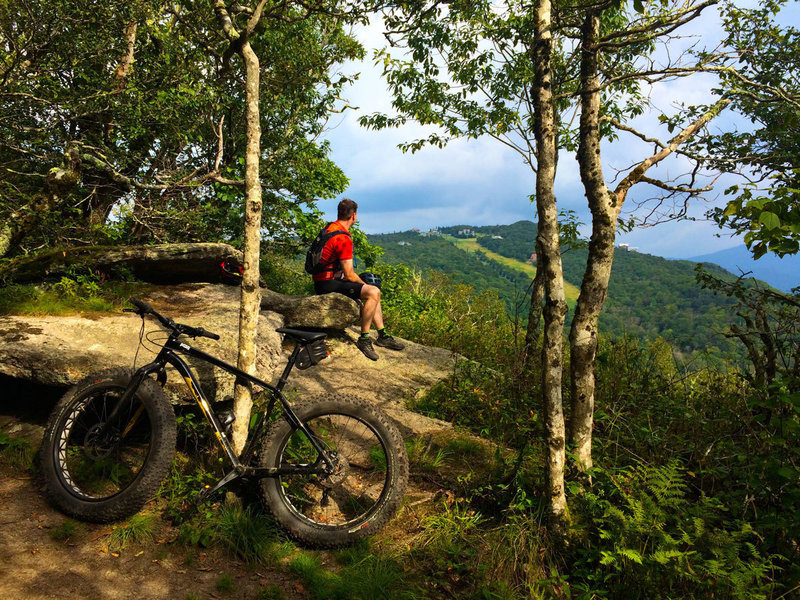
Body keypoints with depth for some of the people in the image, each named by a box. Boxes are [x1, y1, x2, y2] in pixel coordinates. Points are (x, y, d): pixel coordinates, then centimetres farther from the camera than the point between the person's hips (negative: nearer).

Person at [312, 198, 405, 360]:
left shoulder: (329, 227, 12)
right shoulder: (343, 239, -21)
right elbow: (349, 275, -19)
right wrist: (364, 284, 1)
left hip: (324, 280, 11)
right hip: (327, 284, -11)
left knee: (374, 291, 15)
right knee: (373, 292, -22)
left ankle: (382, 336, 19)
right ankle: (364, 339, -11)